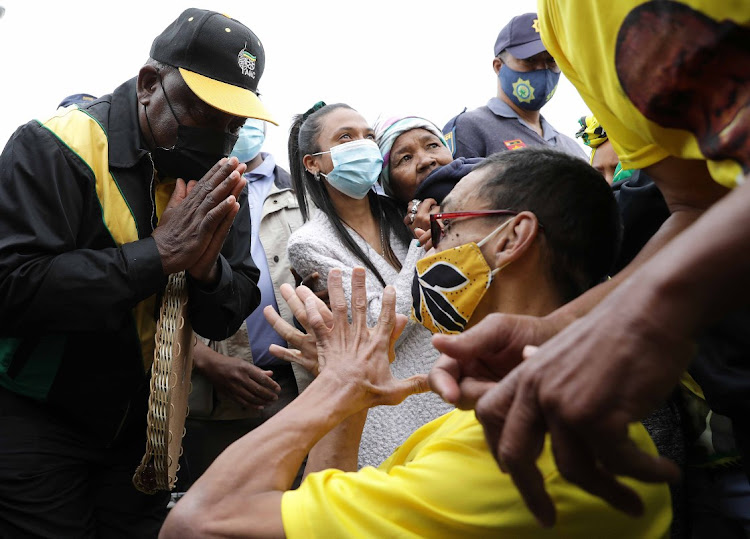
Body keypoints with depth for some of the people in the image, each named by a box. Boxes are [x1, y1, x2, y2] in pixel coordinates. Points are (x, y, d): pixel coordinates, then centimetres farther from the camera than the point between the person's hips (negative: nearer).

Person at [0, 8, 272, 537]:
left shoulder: (217, 178, -1)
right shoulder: (55, 147, -17)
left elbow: (227, 319, -2)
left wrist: (207, 267, -24)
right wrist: (159, 252, -30)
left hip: (144, 423, 5)